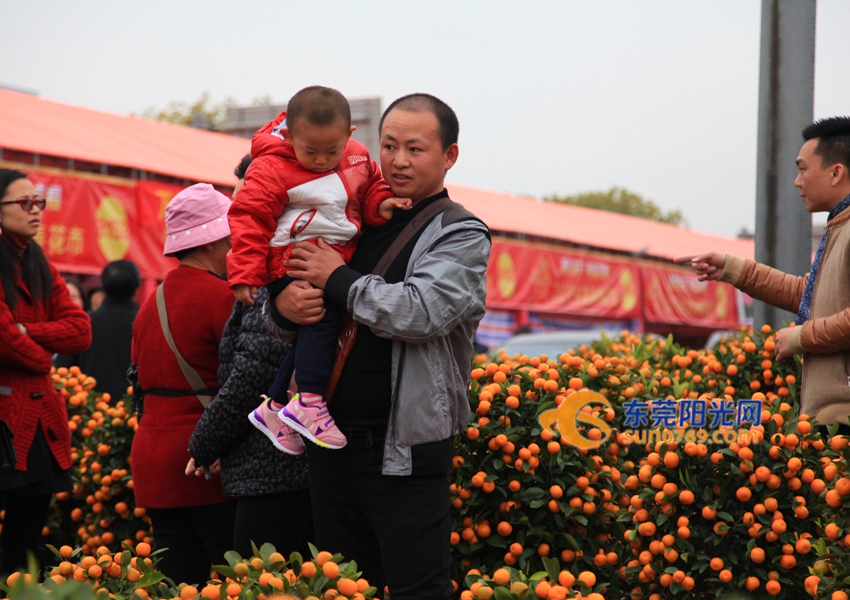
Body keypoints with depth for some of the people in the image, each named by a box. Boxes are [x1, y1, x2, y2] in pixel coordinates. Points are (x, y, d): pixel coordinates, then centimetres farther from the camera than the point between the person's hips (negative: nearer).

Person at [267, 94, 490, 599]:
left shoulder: (461, 235, -4)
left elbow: (419, 312, -21)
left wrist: (338, 279, -11)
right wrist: (284, 306, -8)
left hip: (407, 452, -6)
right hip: (332, 440, 6)